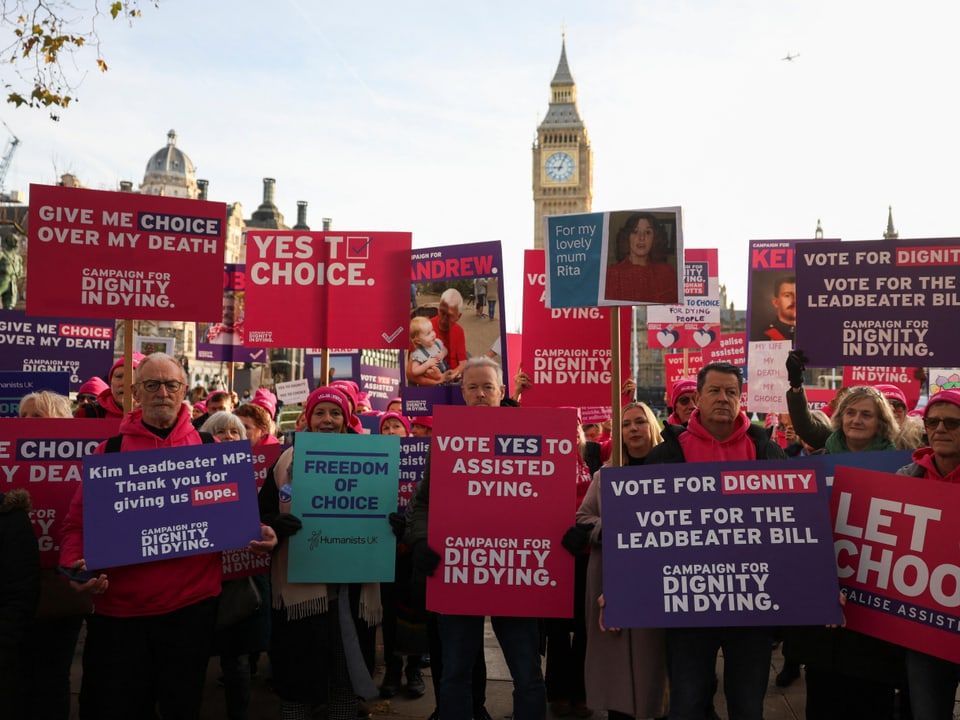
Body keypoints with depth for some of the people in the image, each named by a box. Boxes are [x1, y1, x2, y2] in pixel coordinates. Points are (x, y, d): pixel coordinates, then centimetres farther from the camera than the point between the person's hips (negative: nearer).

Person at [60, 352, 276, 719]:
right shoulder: (110, 450, 4)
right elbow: (79, 520, 3)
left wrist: (258, 534, -11)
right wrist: (74, 564, -14)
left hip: (192, 605, 0)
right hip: (118, 608, 0)